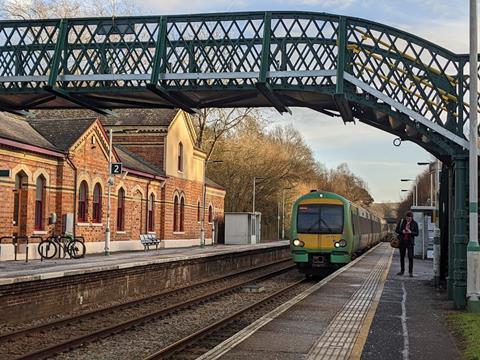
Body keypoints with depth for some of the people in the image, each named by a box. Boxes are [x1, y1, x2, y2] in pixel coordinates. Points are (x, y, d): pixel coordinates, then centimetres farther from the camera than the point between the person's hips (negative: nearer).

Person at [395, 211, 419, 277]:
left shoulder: (414, 223, -2)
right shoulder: (401, 221, 0)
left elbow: (417, 233, -2)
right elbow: (396, 230, 4)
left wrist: (411, 232, -21)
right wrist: (402, 231, -16)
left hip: (410, 242, -2)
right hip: (402, 241, 2)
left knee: (410, 257, -7)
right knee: (402, 256, 10)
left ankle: (410, 272, -2)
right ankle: (402, 270, 22)